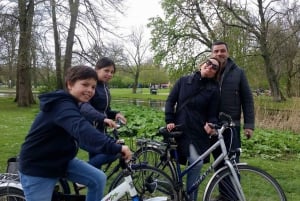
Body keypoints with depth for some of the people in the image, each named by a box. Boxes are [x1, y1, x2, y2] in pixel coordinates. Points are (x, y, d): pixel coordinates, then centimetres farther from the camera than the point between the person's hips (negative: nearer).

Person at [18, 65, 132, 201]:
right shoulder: (62, 106, -28)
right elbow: (82, 129, -48)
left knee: (98, 179, -4)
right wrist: (115, 148, -57)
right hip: (37, 169, -9)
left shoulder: (69, 105, 5)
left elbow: (79, 136, 11)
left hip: (60, 161, 9)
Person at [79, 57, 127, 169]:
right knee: (113, 152, -22)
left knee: (96, 163, 12)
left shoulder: (105, 87, 12)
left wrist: (115, 114, -3)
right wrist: (103, 118, -48)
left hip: (100, 128, 9)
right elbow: (84, 106, -33)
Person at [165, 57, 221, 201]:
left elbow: (212, 113, 3)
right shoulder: (184, 81, 7)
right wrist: (169, 121, -2)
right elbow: (170, 101, 7)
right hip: (179, 129, 1)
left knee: (197, 163, -15)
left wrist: (211, 124, -19)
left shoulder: (213, 89, 3)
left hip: (198, 132, -1)